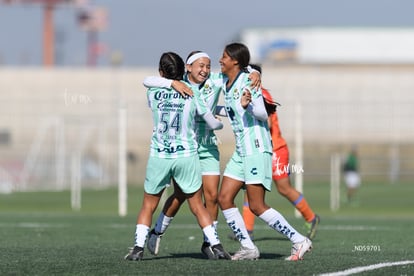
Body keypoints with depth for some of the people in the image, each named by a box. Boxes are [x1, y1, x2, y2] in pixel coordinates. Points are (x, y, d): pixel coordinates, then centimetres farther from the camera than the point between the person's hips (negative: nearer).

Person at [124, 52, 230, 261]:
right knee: (197, 206, 8)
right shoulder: (192, 94, -2)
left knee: (148, 206, 11)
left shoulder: (152, 93, -1)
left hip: (158, 156, 0)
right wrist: (220, 123, 26)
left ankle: (138, 248, 2)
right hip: (186, 155, 0)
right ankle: (216, 246, 3)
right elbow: (213, 124, 3)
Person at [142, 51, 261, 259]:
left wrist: (254, 73, -22)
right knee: (180, 195, 1)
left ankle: (209, 242, 11)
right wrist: (173, 83, -33)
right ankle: (157, 232, 23)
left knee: (212, 196, -3)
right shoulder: (179, 84, -9)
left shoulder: (214, 81, -4)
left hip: (208, 147, 3)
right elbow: (147, 81, -20)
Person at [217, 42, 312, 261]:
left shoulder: (248, 82, -13)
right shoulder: (225, 84, 12)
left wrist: (247, 106, -33)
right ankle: (248, 248, 6)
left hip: (257, 149, -9)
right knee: (224, 198, 2)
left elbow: (262, 114, -16)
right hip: (241, 151, 9)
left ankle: (299, 242, -5)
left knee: (256, 206, -12)